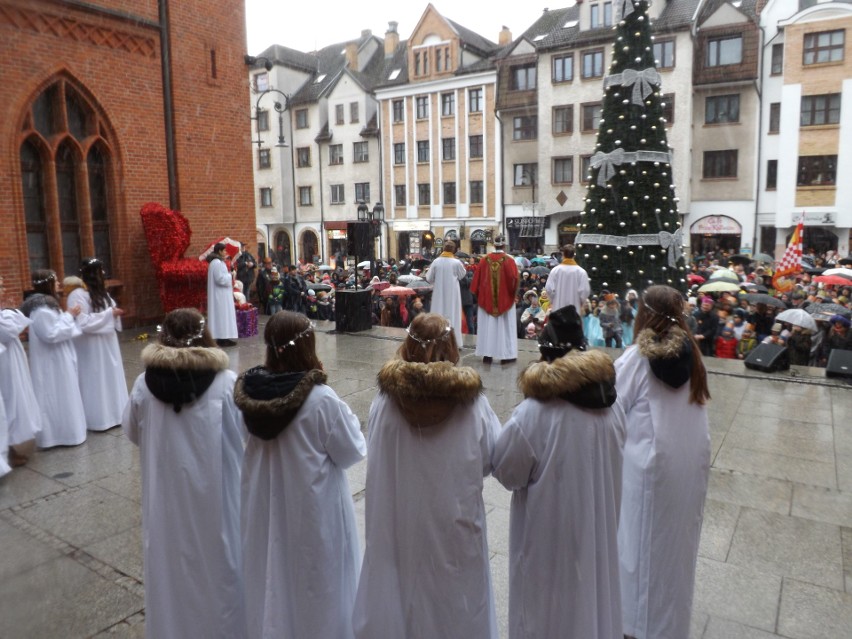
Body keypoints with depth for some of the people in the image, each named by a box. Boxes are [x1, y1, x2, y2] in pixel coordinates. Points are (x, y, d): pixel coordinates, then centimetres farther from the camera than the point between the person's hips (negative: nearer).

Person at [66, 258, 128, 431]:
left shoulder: (101, 293, 9)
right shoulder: (78, 296, -18)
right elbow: (82, 323, -26)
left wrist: (114, 313, -1)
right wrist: (109, 314, -21)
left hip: (107, 344, 9)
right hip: (91, 348, -8)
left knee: (111, 378, 14)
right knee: (96, 381, 0)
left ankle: (112, 413, 25)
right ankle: (99, 418, 12)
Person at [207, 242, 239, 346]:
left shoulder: (216, 261, 14)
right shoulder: (217, 263, -18)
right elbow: (220, 278, -23)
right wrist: (230, 276, -9)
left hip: (220, 294, 10)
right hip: (220, 294, -10)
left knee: (221, 315, 11)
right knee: (222, 315, -6)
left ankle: (221, 337, 13)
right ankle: (222, 338, -4)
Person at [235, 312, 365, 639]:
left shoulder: (250, 390, -10)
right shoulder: (321, 398, -26)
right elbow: (352, 452, -15)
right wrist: (347, 417, 1)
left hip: (263, 498, 5)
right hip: (311, 505, -5)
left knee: (270, 570, 25)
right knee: (314, 579, 16)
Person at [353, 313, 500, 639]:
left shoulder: (387, 399, -16)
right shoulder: (472, 402, -16)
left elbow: (373, 455, -6)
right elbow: (491, 460, -6)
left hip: (397, 520, 1)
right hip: (454, 524, 0)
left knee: (400, 586, 20)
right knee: (453, 597, 19)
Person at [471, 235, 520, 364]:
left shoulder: (485, 260, -2)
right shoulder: (509, 260, -9)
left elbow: (477, 278, 2)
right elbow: (513, 279, -12)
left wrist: (478, 294, 13)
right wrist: (512, 294, 5)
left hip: (487, 298, 2)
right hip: (505, 298, -2)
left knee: (488, 326, 8)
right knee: (504, 326, 5)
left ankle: (487, 354, 8)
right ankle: (506, 355, 7)